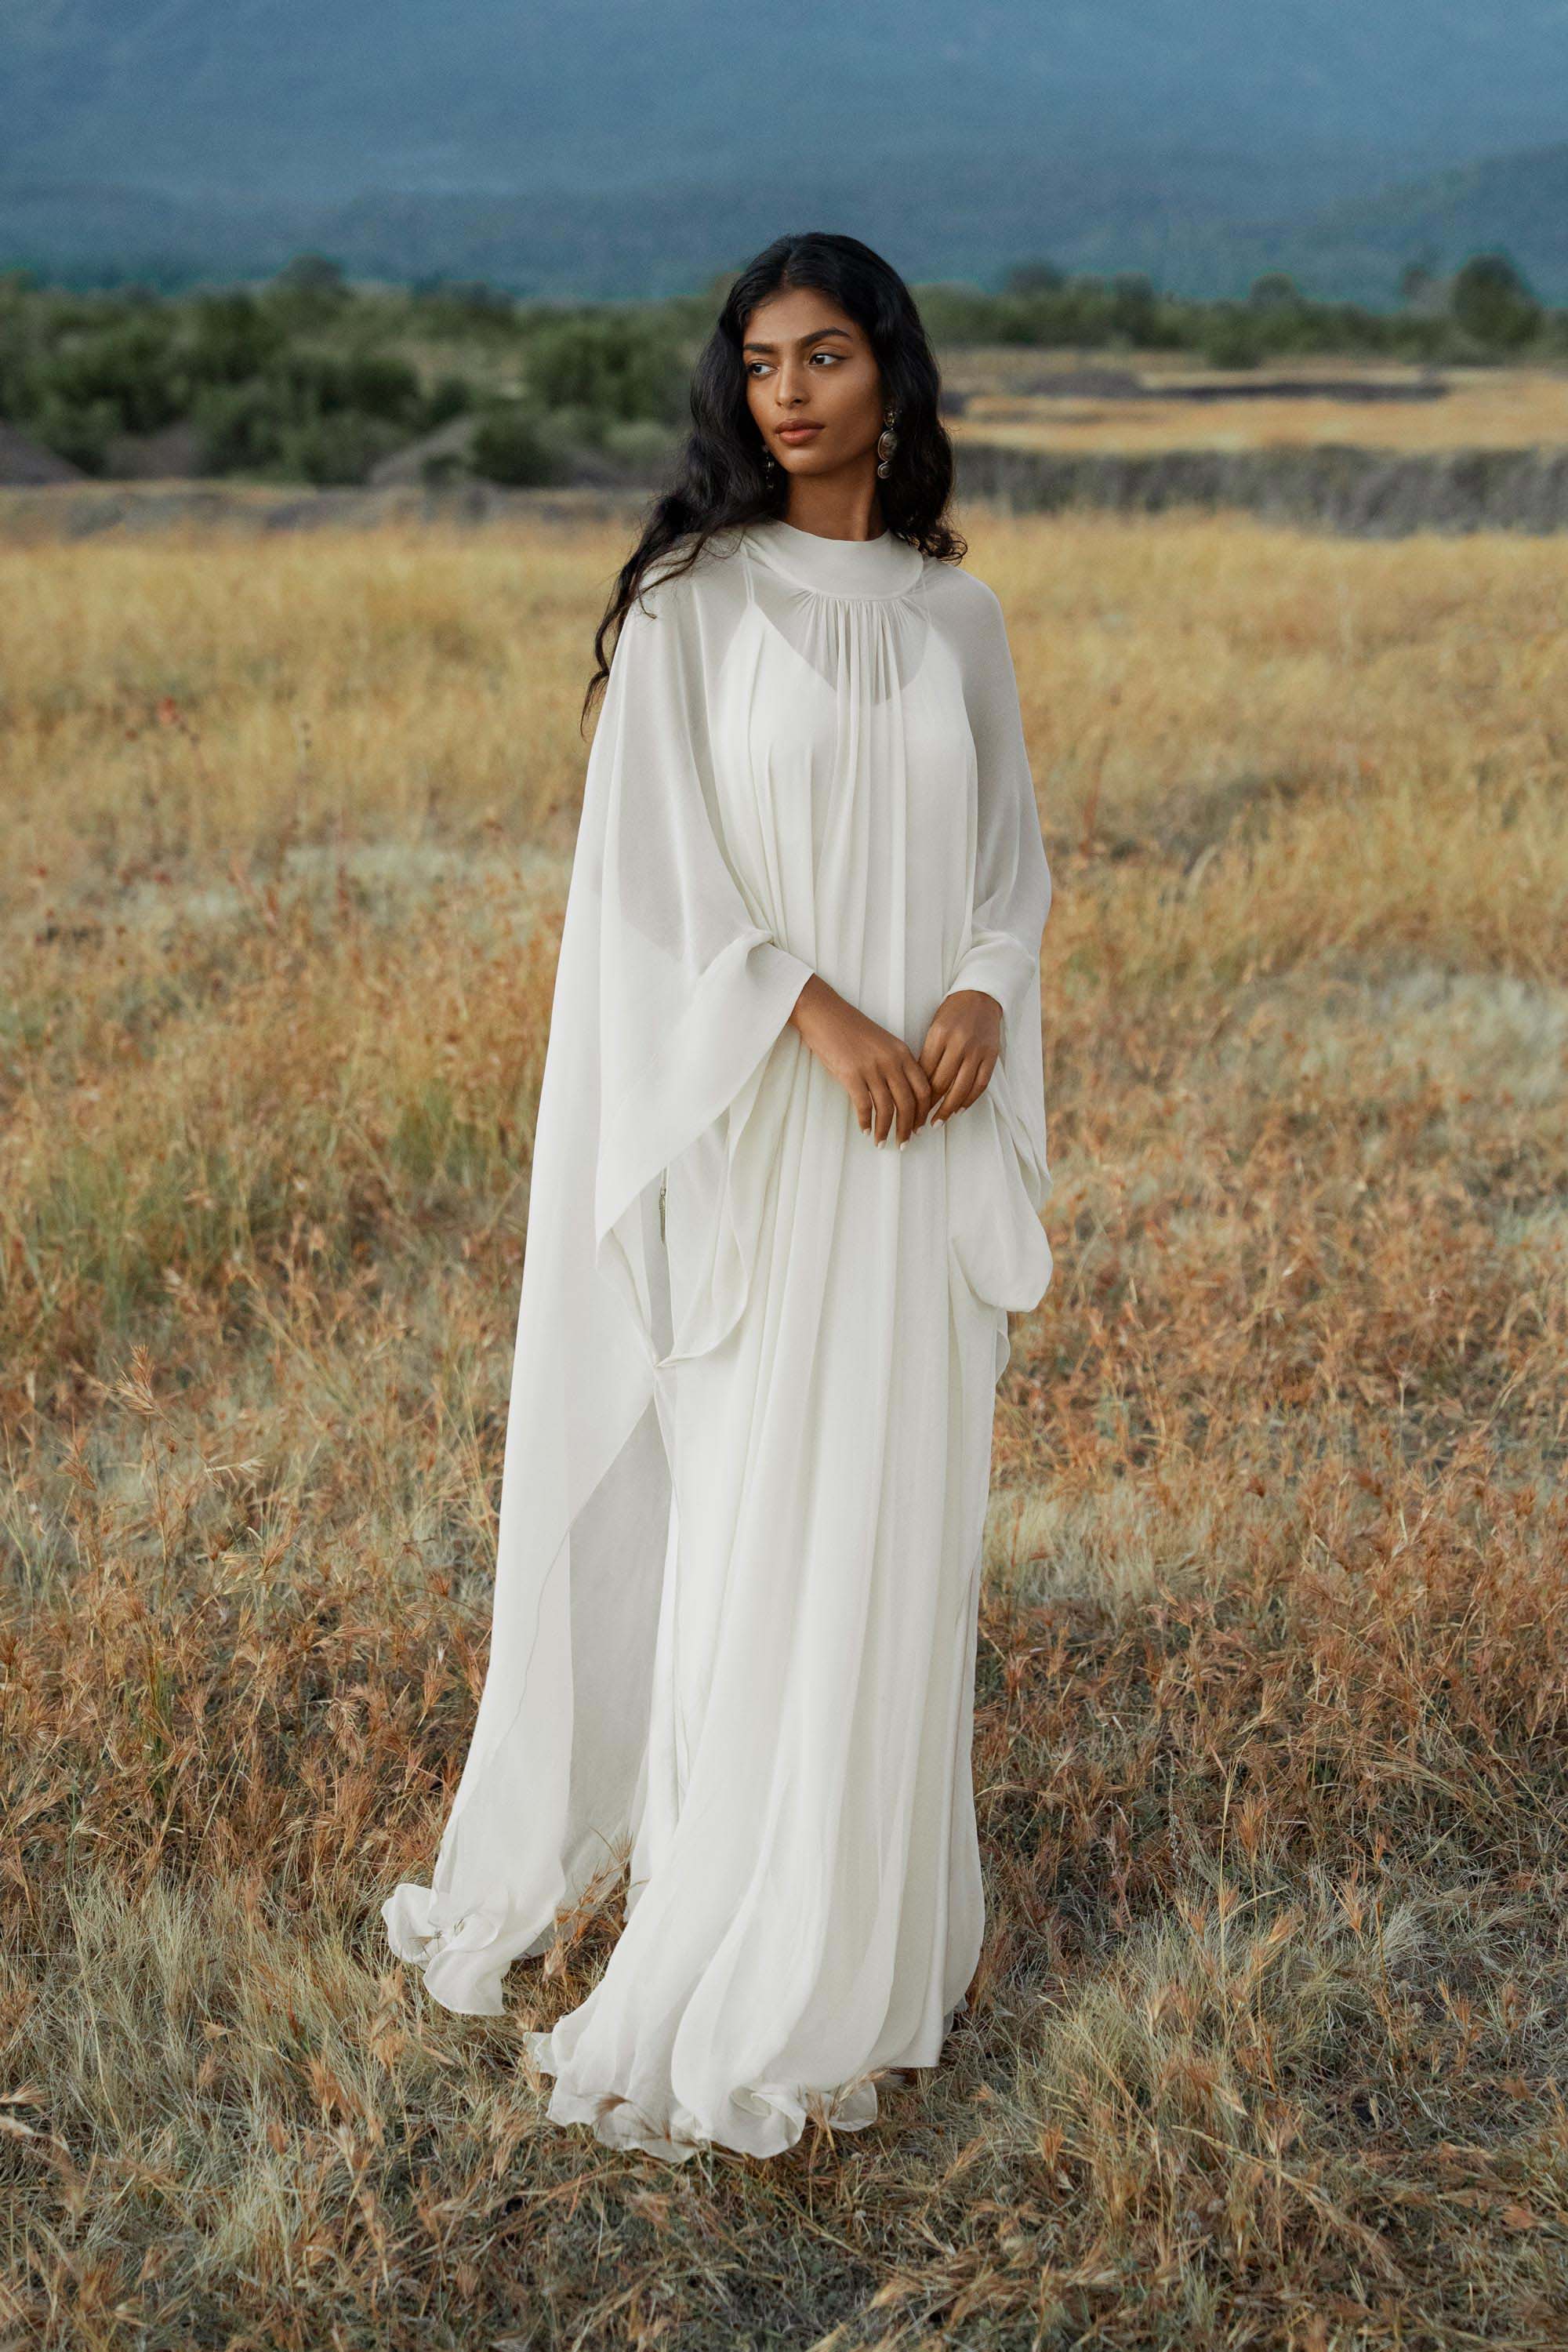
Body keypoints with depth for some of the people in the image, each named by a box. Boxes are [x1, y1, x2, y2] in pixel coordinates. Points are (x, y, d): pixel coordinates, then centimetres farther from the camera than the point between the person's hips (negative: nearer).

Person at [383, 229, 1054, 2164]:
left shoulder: (955, 612, 9)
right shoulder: (693, 596, -3)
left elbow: (1010, 857, 12)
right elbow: (652, 862, -9)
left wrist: (980, 1001, -9)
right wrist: (823, 1020, -19)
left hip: (927, 1127, 4)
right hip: (755, 1118, -4)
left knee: (897, 1507, 10)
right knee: (748, 1510, 0)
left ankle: (871, 1903, 26)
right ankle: (743, 1962, 12)